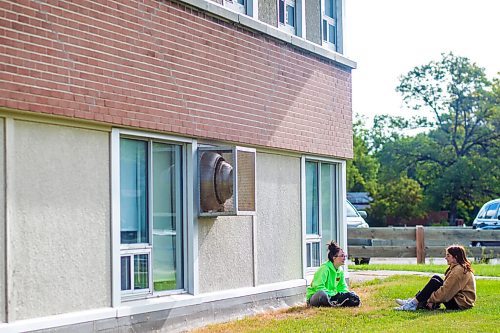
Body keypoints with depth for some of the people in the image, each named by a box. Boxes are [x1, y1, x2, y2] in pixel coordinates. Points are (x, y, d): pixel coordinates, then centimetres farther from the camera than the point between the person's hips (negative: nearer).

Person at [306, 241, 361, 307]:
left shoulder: (340, 270, 7)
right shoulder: (325, 268, -17)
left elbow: (342, 287, 14)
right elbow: (319, 287, -24)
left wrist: (347, 294, -8)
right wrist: (335, 295, -28)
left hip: (329, 297, 8)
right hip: (315, 297, -8)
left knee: (352, 295, -4)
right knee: (322, 293, -42)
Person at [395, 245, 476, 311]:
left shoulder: (458, 270, -19)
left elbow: (446, 290, -21)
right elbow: (448, 287, 15)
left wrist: (432, 300, -11)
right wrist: (432, 299, 5)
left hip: (460, 304, -10)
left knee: (434, 282, -16)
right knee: (436, 278, 8)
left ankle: (414, 303, -11)